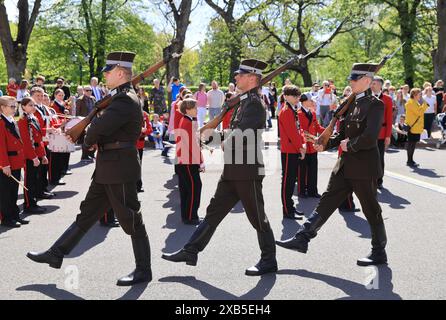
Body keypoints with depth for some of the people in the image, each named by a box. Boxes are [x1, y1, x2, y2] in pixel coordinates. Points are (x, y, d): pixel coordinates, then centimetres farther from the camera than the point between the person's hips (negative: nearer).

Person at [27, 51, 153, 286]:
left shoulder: (125, 100, -18)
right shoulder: (123, 98, 15)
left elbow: (99, 126, -27)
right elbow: (104, 122, 19)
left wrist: (89, 141, -6)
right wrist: (96, 140, -1)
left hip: (119, 169, -10)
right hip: (107, 169, 10)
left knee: (130, 220, 1)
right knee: (87, 213, 16)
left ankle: (143, 271, 14)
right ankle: (56, 254, 27)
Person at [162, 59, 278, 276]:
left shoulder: (254, 103, -13)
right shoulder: (245, 102, 16)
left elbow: (240, 134, -22)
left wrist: (225, 144, -6)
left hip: (248, 171, -10)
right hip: (233, 170, 10)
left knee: (257, 217, 2)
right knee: (214, 211, 10)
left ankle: (269, 260, 15)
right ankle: (191, 251, 16)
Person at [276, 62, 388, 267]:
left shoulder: (375, 105, -13)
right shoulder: (351, 103, 11)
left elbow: (370, 138, -25)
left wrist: (349, 145, -13)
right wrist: (326, 144, 1)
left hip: (364, 167, -8)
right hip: (345, 165, 8)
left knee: (371, 210, 6)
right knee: (327, 202, 9)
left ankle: (379, 252, 21)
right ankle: (302, 239, 14)